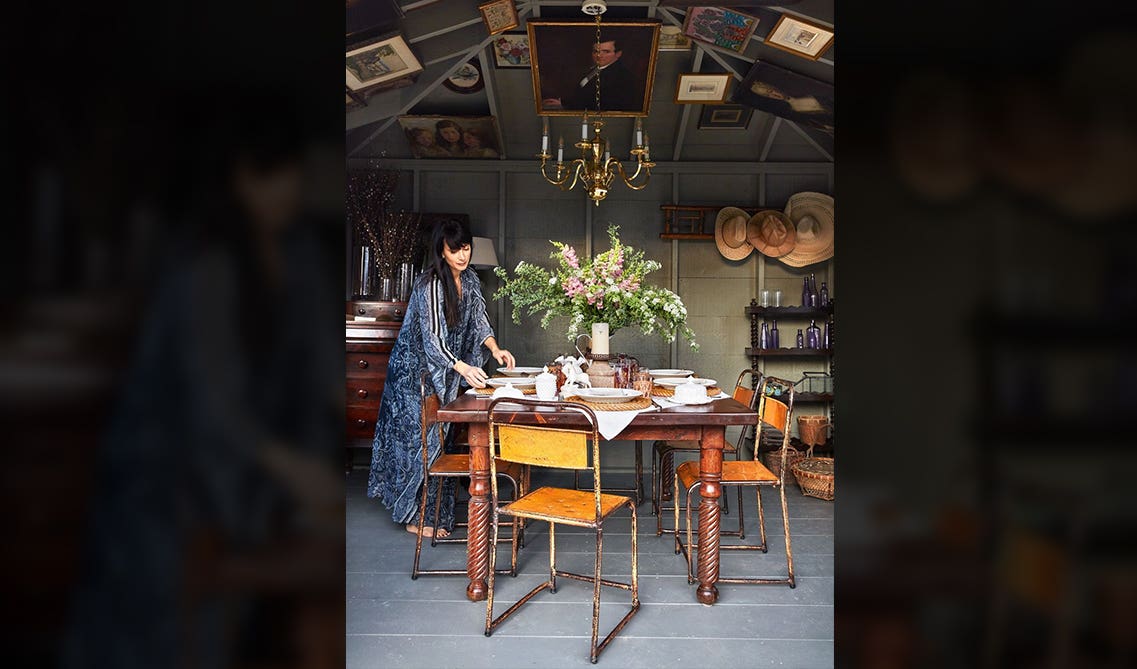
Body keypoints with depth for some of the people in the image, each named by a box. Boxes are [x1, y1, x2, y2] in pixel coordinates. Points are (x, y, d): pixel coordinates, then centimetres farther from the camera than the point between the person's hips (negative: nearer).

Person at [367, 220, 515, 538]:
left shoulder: (470, 280, 1)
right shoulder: (429, 285, -24)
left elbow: (479, 320, 5)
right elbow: (432, 339, -30)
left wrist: (494, 347, -15)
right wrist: (463, 368, -44)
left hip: (444, 373, 8)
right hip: (414, 371, -7)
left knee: (438, 438, 12)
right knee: (420, 438, -4)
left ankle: (434, 511, 24)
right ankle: (412, 516, 9)